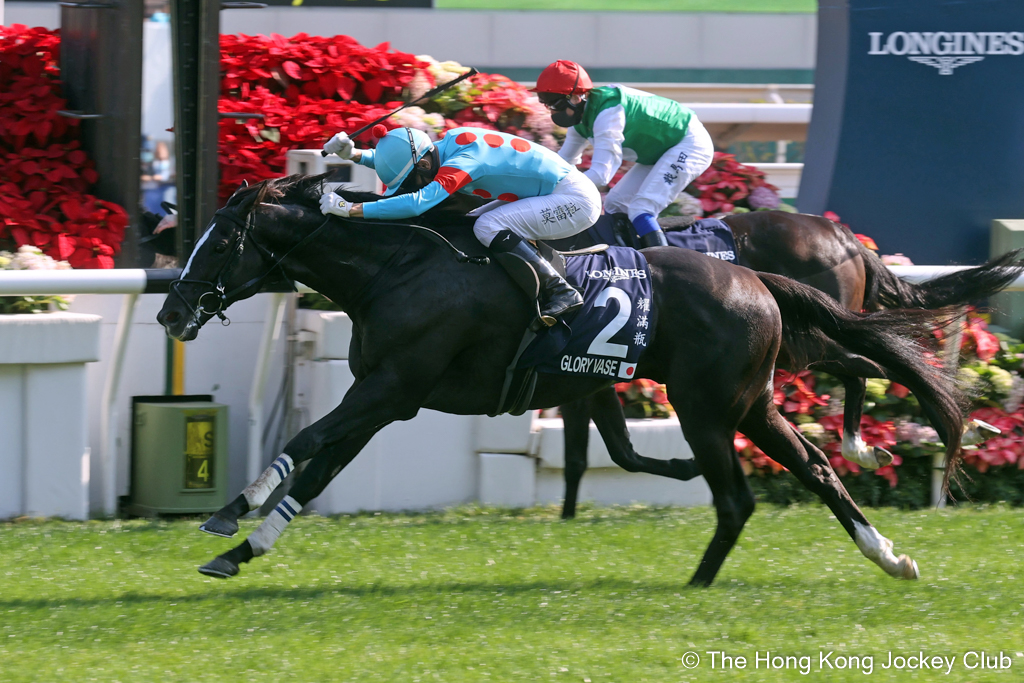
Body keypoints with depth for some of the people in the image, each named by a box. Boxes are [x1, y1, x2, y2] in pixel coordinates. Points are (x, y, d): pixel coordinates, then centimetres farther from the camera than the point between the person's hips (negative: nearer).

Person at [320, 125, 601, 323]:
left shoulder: (462, 161, -27)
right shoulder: (449, 144, 1)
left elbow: (418, 202, -37)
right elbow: (400, 159, 15)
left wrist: (351, 209, -37)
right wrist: (354, 154, -1)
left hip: (576, 199, -10)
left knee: (489, 227, -22)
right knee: (474, 225, 9)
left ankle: (560, 292, -15)